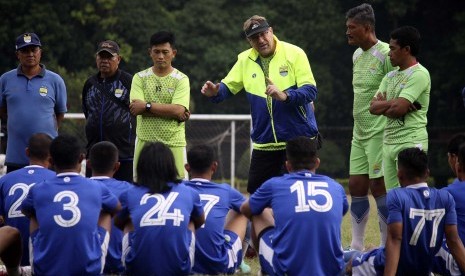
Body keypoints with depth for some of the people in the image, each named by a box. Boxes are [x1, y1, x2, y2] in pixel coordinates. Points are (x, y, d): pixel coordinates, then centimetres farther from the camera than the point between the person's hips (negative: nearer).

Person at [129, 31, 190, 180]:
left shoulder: (181, 79, 3)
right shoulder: (140, 78, 7)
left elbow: (178, 110, -11)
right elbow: (135, 109, -7)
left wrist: (147, 106, -11)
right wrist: (168, 111, -11)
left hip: (173, 144, -1)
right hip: (145, 142, 1)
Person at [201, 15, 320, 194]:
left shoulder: (294, 54, -9)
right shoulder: (245, 60, 4)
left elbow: (310, 91, -15)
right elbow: (227, 88, 11)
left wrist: (285, 95, -34)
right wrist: (215, 92, -13)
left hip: (298, 139, -4)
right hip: (264, 144, 4)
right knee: (256, 192, 7)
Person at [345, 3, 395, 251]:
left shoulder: (385, 55, -14)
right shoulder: (357, 55, 13)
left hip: (380, 134, -8)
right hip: (360, 134, 8)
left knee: (379, 186, -6)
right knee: (356, 187, 7)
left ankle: (387, 248, 2)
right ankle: (356, 247, 13)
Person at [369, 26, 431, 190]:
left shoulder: (419, 74, -9)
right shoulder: (390, 76, 18)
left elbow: (398, 107, -17)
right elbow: (373, 107, 9)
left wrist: (383, 104, 1)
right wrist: (392, 105, -8)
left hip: (410, 141, -8)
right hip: (389, 142, 8)